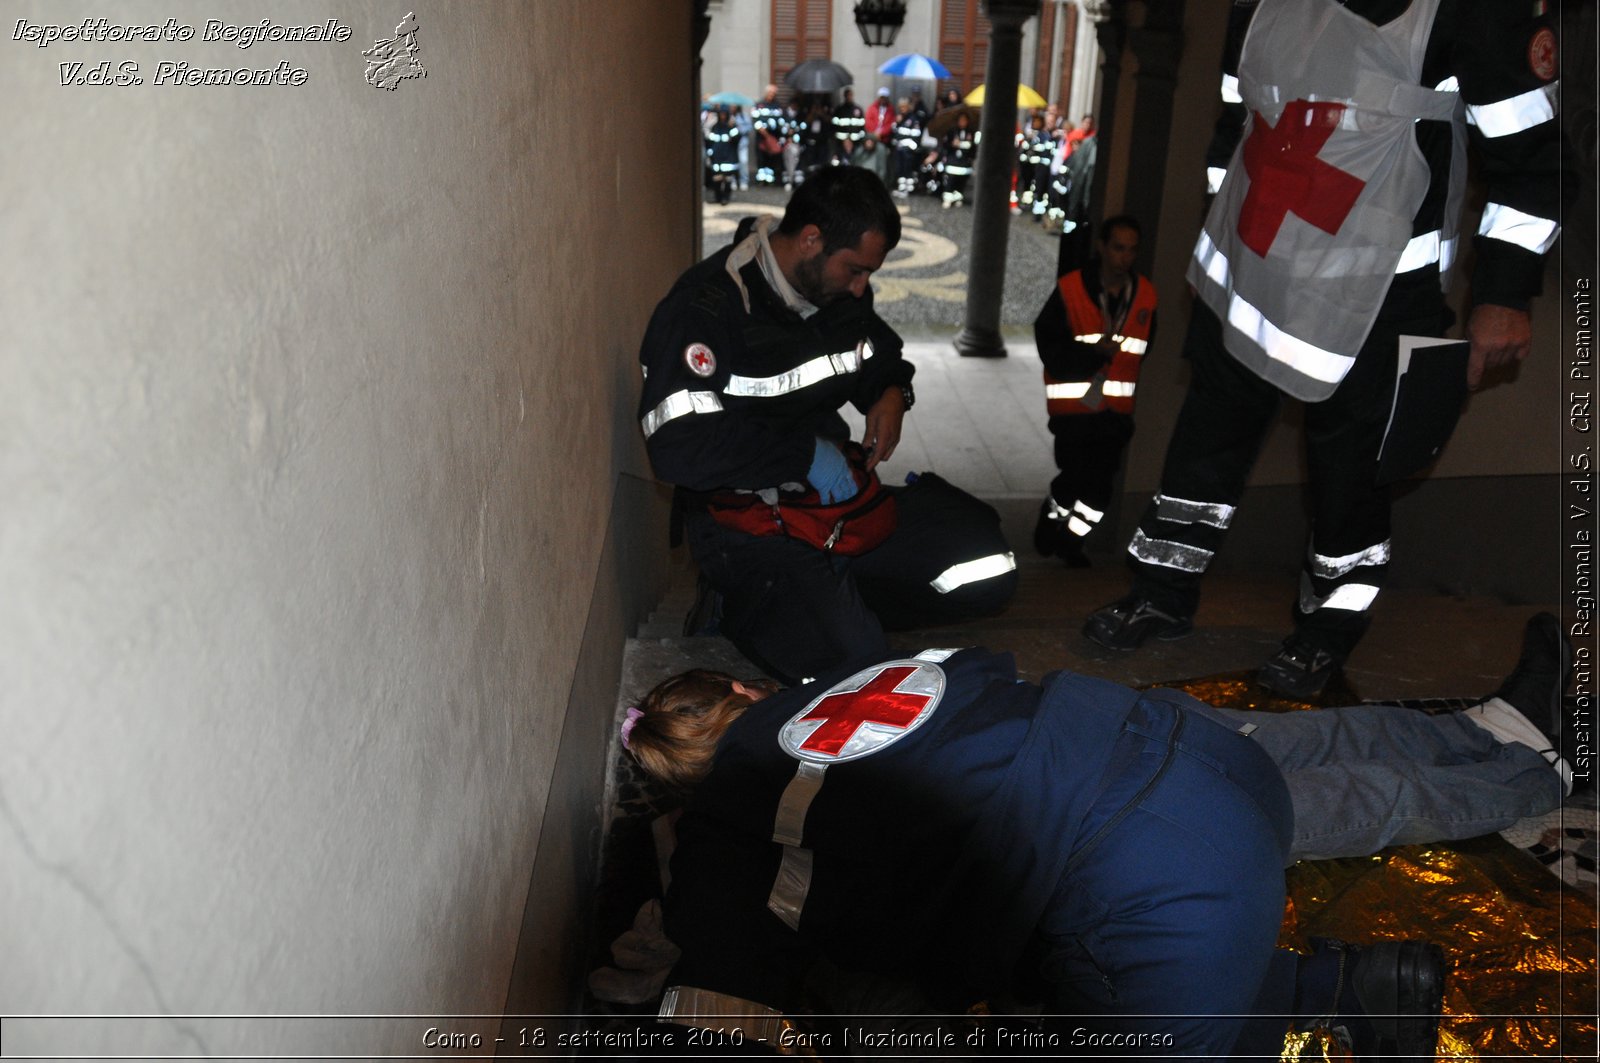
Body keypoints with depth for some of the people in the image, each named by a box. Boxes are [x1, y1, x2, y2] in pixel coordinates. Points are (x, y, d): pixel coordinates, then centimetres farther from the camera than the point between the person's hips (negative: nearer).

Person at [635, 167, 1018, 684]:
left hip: (838, 491, 7)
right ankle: (744, 603, 3)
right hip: (749, 518, -7)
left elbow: (881, 358, 26)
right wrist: (805, 452, -21)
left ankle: (837, 591, 5)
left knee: (988, 574, -6)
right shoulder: (707, 306, -18)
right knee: (851, 655, -26)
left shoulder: (842, 291, 5)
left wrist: (893, 393, 1)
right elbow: (677, 448, -26)